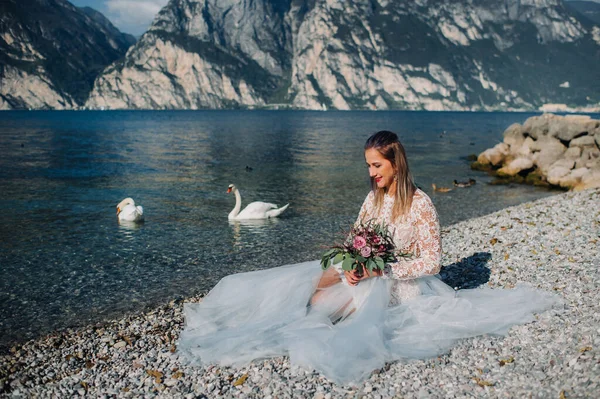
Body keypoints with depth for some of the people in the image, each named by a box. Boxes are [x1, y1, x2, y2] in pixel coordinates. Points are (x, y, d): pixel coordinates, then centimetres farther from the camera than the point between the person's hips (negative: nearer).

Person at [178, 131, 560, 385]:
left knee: (321, 301, -25)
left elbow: (432, 261, -15)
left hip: (397, 284, -7)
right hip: (366, 274, 7)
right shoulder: (373, 198, 5)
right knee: (310, 283, -15)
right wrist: (352, 267, -14)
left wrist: (384, 270, -22)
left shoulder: (420, 204, -16)